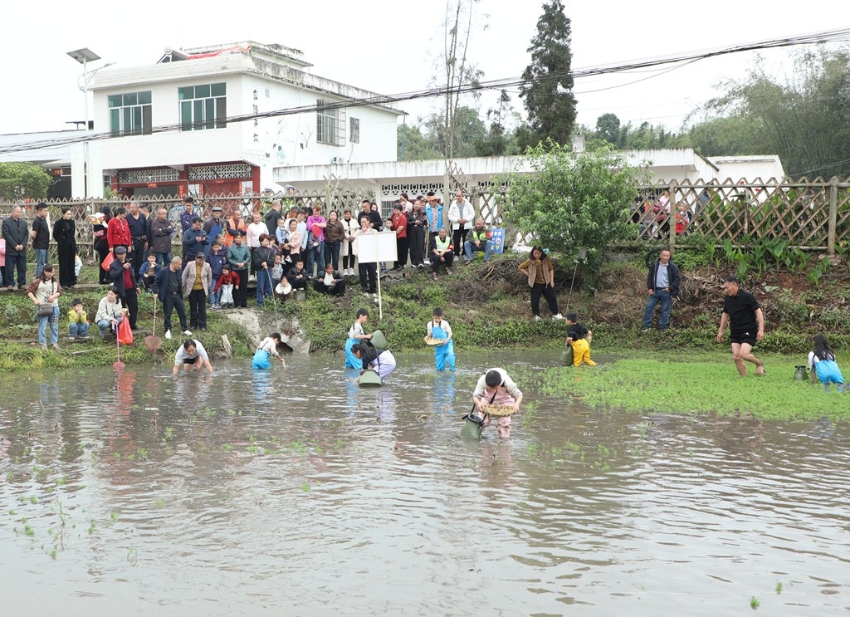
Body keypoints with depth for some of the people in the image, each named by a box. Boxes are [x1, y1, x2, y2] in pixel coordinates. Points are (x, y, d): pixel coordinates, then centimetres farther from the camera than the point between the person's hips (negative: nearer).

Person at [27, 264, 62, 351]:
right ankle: (43, 344, 1)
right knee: (43, 326, -3)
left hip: (54, 306, 4)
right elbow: (29, 291, -4)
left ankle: (54, 342, 14)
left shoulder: (55, 280, 6)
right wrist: (35, 299, -17)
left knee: (54, 326, 7)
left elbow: (59, 291, 8)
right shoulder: (38, 281, -5)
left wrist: (54, 296, -11)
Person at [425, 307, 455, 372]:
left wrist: (447, 339, -23)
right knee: (439, 368, -2)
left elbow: (450, 333, -4)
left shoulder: (445, 323, -9)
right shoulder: (430, 324, 0)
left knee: (450, 354, -34)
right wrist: (427, 337, -12)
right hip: (438, 346, 2)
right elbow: (430, 335, 10)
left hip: (446, 344, -2)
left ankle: (452, 369, -11)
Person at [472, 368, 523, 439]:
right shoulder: (482, 381, -36)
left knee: (504, 422, -7)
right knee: (483, 421, -2)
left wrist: (517, 404, -47)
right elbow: (476, 395, -34)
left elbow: (518, 395, -25)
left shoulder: (507, 382, -37)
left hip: (505, 401, -1)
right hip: (487, 399, 1)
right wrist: (478, 403, -58)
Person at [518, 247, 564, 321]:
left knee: (552, 298, 8)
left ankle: (556, 314, 23)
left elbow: (551, 269, 4)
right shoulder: (530, 261, -11)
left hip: (546, 283, 2)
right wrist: (528, 274, -9)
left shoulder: (546, 260, -7)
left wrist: (552, 281, 0)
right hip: (536, 284, -2)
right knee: (535, 300, 2)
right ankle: (536, 315, 20)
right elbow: (520, 268, -3)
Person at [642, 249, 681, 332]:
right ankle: (646, 326, 14)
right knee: (649, 307, 4)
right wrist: (649, 288, 2)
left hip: (666, 292, -3)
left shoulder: (673, 267, -7)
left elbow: (678, 279, -4)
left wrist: (670, 288, -11)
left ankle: (662, 328, 16)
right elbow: (649, 276, 10)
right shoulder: (654, 265, 2)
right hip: (655, 291, 3)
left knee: (665, 310, 5)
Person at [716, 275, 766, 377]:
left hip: (748, 331, -6)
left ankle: (759, 364, 9)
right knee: (736, 356, -5)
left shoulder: (747, 296, -12)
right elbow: (725, 314, 20)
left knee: (744, 353, -19)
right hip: (735, 332, 6)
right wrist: (720, 331, 20)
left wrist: (761, 330, -20)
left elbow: (758, 311, -12)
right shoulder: (727, 299, 7)